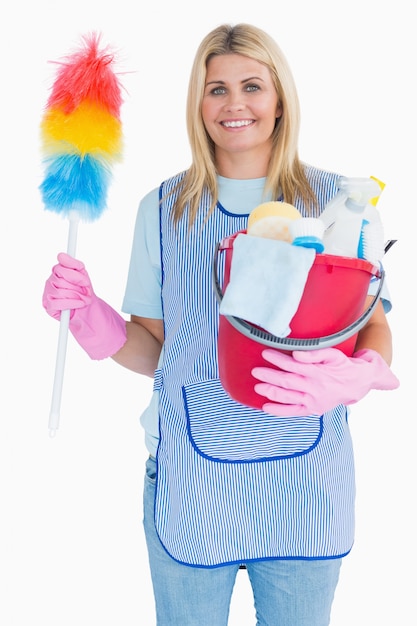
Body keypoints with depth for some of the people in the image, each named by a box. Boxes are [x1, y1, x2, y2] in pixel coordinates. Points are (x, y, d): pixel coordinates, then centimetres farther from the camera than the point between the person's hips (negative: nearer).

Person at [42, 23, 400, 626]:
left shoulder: (332, 200, -2)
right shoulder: (164, 208, 1)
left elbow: (374, 328, 0)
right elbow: (155, 350, 5)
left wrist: (353, 376, -21)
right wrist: (96, 322, -14)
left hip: (306, 479, 0)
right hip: (190, 479, 0)